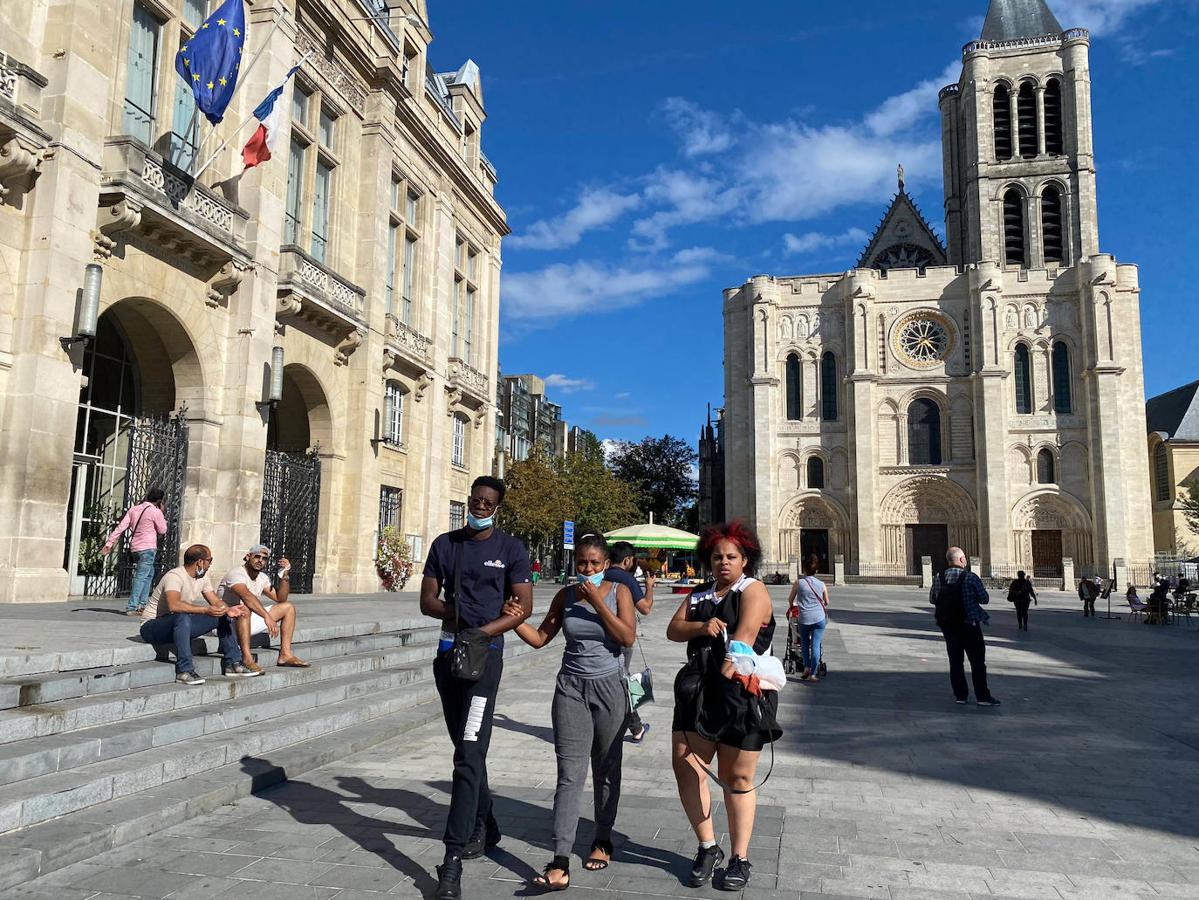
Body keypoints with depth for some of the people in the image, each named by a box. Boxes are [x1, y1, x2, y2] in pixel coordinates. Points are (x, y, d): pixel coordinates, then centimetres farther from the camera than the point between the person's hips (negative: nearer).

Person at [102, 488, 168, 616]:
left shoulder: (134, 508, 9)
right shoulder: (155, 512, -10)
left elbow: (120, 527, 5)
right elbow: (162, 530, 0)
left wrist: (109, 543, 5)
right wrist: (161, 513, 7)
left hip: (135, 547, 7)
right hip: (148, 548, -7)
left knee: (149, 574, 19)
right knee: (141, 576, -7)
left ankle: (142, 604, 20)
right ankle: (132, 607, -13)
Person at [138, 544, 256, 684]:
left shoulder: (202, 578, 4)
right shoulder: (175, 576, -25)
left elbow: (216, 601, 1)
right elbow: (174, 605, -42)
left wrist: (228, 609, -21)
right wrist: (205, 610, -49)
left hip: (181, 625, 9)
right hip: (152, 626, -9)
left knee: (223, 616, 0)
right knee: (182, 618, -40)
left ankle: (232, 664, 1)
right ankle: (184, 671, -38)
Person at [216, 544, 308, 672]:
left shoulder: (262, 577, 8)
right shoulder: (236, 573, -19)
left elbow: (280, 599, 8)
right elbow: (246, 595, -38)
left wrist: (284, 575, -6)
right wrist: (267, 617, -48)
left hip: (248, 621, 9)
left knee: (288, 607, 3)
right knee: (245, 607, -41)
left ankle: (285, 654, -6)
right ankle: (246, 658, -39)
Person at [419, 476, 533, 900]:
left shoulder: (510, 549, -2)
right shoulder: (445, 544, 9)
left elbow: (524, 607, -6)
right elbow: (427, 601, 8)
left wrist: (482, 631, -18)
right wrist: (454, 612, -12)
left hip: (486, 653, -5)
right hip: (448, 652, 5)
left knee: (469, 755, -12)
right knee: (466, 749, 17)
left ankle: (452, 862, -11)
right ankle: (484, 825, 35)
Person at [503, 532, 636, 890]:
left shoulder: (619, 591, -2)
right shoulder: (566, 596, 4)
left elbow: (628, 637, -14)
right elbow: (540, 638, 6)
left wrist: (598, 602, -18)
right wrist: (515, 620, -12)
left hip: (609, 687, -1)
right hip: (571, 687, 1)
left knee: (606, 770, 12)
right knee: (569, 775, -6)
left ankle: (602, 840, 31)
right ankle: (560, 863, -9)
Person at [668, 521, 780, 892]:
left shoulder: (753, 591, -3)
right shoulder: (700, 594, 16)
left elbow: (744, 635, -20)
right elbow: (673, 630, 9)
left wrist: (728, 671, -35)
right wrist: (701, 627, -11)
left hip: (743, 695, -5)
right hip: (697, 691, 6)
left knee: (737, 778, 3)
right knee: (685, 766, 0)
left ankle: (740, 859, 21)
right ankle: (707, 848, 19)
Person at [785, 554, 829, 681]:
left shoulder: (798, 583, -3)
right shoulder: (822, 585, 0)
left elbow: (790, 600, 10)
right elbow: (826, 602, 14)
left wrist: (791, 607, 32)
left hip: (804, 618, 0)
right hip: (819, 618, 0)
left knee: (804, 643, 19)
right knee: (815, 645, 1)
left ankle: (806, 667, 7)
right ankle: (813, 674, 1)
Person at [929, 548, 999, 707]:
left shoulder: (938, 578, -2)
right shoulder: (971, 578, -14)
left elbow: (932, 599, 8)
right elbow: (985, 599, -7)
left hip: (947, 625, 4)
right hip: (969, 624, -4)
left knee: (955, 660, 12)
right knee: (978, 661, 4)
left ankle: (960, 695, 14)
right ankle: (982, 696, 4)